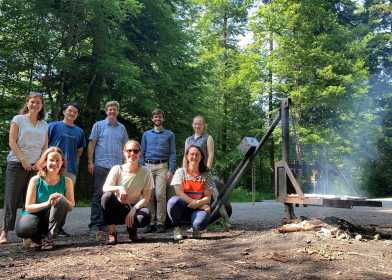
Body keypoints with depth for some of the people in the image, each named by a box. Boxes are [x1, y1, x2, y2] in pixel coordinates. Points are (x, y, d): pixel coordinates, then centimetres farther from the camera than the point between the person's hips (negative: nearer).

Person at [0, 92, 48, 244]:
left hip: (36, 166, 4)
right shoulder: (18, 119, 2)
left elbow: (45, 147, 12)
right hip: (17, 164, -3)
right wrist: (23, 160, -11)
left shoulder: (44, 125, 13)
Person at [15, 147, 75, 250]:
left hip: (53, 221, 1)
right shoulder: (35, 180, -10)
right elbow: (28, 207, -14)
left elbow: (71, 206, -5)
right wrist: (47, 203, -32)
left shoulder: (66, 181, -6)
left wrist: (63, 199, -28)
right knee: (22, 229, -35)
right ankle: (36, 238, 4)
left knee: (61, 202, -30)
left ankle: (49, 238, -16)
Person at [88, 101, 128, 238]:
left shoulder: (122, 128, 15)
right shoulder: (99, 125, 6)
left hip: (117, 166, 3)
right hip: (101, 165, -3)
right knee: (98, 195, -5)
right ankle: (95, 225, -3)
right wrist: (90, 162, -6)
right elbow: (92, 144, 2)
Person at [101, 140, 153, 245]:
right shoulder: (117, 169, -6)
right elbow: (105, 188, -18)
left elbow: (146, 198, -7)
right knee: (107, 196, -32)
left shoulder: (145, 172, -5)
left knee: (145, 216, -34)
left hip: (135, 207, 0)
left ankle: (132, 229, 5)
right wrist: (119, 188, -38)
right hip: (117, 208, 0)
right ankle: (112, 232, -15)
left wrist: (133, 209, -22)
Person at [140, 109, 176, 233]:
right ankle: (151, 222, 3)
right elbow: (142, 152, 17)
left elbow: (172, 153, 6)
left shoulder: (169, 134, 11)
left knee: (160, 194, -12)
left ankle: (160, 222, -7)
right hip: (148, 166, 2)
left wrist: (171, 170, -5)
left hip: (162, 166, -2)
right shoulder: (146, 134, 18)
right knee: (149, 195, -3)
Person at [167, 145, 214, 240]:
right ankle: (177, 228, -6)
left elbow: (208, 197, 0)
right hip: (183, 206, 0)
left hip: (199, 208, 0)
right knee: (173, 201, -34)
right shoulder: (180, 172, 3)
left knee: (200, 223, -34)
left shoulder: (205, 175, 6)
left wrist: (198, 203, -20)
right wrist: (193, 201, -19)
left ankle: (196, 229, 8)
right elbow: (179, 192, -9)